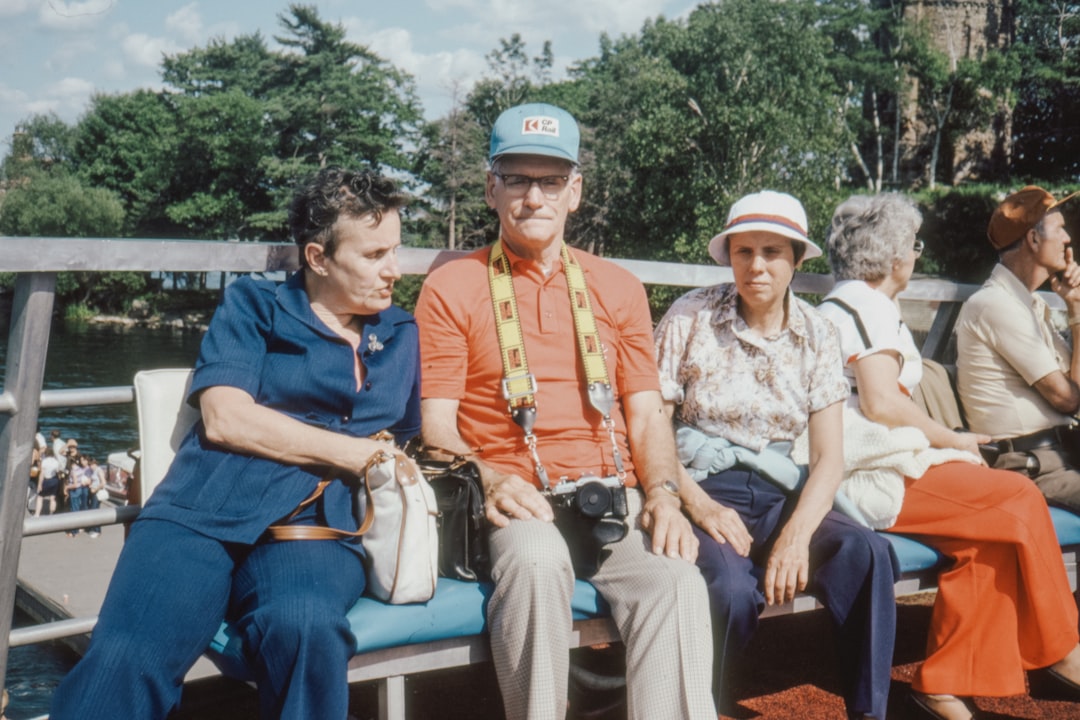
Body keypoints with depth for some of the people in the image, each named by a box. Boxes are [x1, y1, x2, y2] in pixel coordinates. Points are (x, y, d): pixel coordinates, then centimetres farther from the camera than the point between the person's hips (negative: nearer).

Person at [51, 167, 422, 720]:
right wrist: (358, 453, 0)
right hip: (203, 511, -1)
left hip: (314, 526, 2)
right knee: (126, 657, -31)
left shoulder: (401, 336, 25)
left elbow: (406, 439, 28)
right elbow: (224, 418, 0)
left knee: (305, 627, -36)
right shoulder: (251, 307, 15)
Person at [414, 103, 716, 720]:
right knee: (536, 560, -35)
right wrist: (486, 481, -16)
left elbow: (647, 414, 15)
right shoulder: (451, 288, 10)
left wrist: (663, 493, -4)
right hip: (517, 501, -2)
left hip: (614, 493, 3)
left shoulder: (617, 288, 20)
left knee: (678, 581, -28)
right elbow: (435, 421, 3)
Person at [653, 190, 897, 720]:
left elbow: (829, 455, 0)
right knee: (734, 587, -33)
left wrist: (797, 533, -17)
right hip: (701, 490, -3)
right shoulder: (691, 317, -3)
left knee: (867, 552, -25)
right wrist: (698, 503, -18)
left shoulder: (816, 335, 5)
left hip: (775, 496, 3)